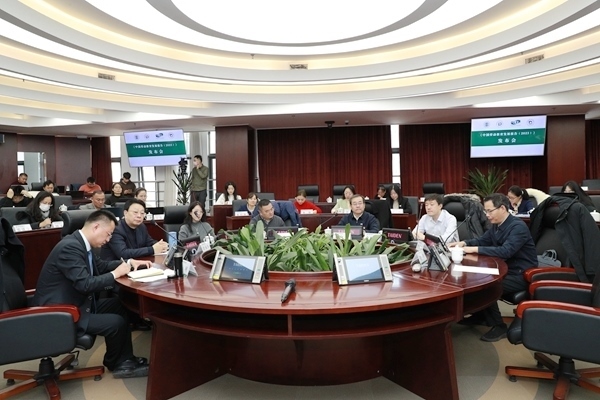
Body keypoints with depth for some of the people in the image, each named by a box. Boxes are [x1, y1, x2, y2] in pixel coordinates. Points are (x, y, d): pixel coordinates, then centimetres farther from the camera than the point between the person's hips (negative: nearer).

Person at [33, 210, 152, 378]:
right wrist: (115, 273, -17)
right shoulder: (70, 247, -25)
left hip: (76, 303, 11)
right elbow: (85, 284, -31)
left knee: (120, 305, 7)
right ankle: (114, 363, 14)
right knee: (116, 322, -15)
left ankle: (125, 360, 13)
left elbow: (101, 265, 18)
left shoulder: (80, 243, 5)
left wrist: (128, 263, 5)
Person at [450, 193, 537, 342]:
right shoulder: (496, 225, 5)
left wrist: (475, 249, -35)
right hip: (506, 269, 9)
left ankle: (498, 326, -6)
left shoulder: (518, 226, -22)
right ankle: (480, 316, 16)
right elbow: (482, 240, 18)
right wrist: (464, 243, -3)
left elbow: (506, 251, -34)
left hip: (521, 275, -9)